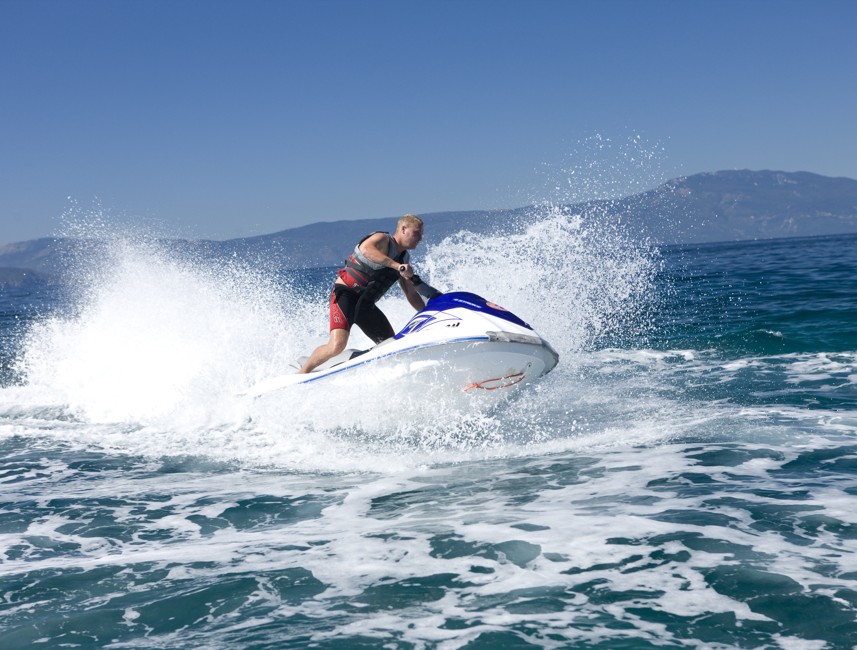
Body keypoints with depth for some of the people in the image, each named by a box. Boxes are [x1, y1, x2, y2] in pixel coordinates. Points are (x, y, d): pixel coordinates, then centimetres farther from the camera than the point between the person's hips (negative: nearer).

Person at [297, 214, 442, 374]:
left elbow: (411, 294, 18)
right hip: (345, 294, -9)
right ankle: (301, 373, -8)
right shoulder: (383, 239, -8)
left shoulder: (405, 259, 16)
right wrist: (396, 265, -40)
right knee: (337, 345, -25)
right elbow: (366, 249, -33)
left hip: (367, 305, 9)